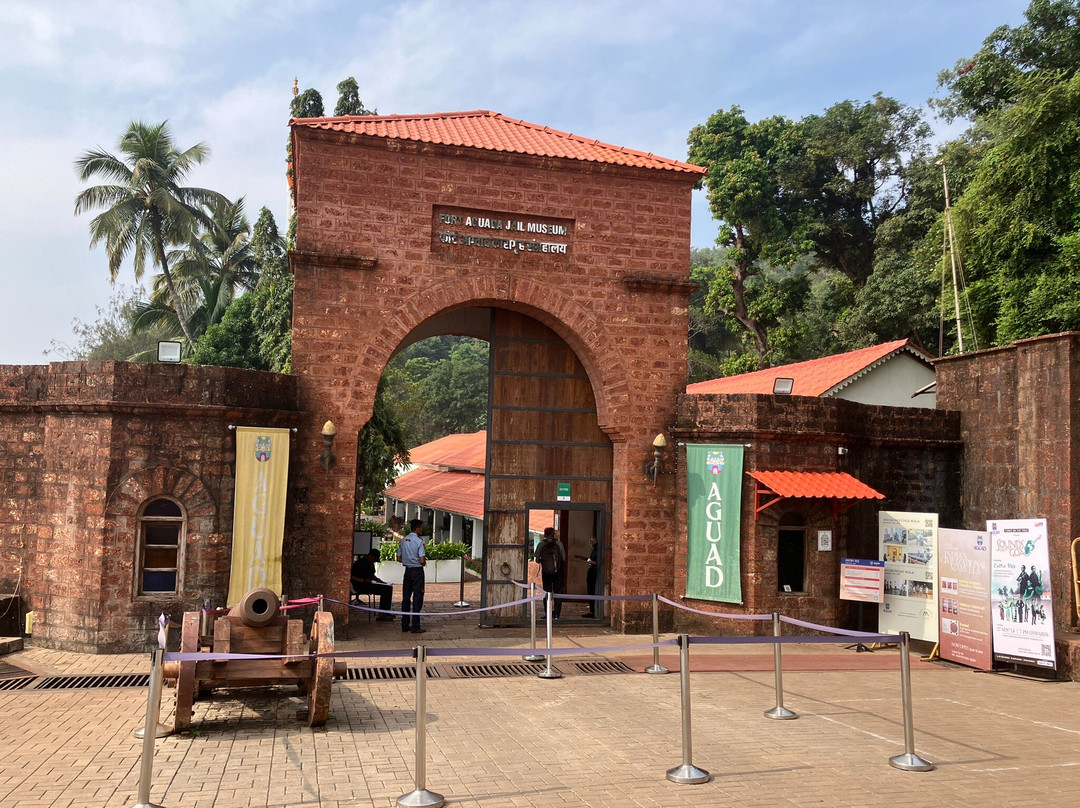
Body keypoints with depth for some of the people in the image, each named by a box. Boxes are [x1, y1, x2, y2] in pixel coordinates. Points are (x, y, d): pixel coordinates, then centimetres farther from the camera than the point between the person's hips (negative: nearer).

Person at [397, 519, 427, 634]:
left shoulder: (403, 541, 5)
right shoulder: (419, 541, -14)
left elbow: (399, 558, 10)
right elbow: (422, 560, -18)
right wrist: (424, 562, 3)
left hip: (407, 571, 6)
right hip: (417, 571, -6)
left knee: (406, 598, 11)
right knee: (417, 598, -1)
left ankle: (404, 625, 15)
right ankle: (415, 627, 0)